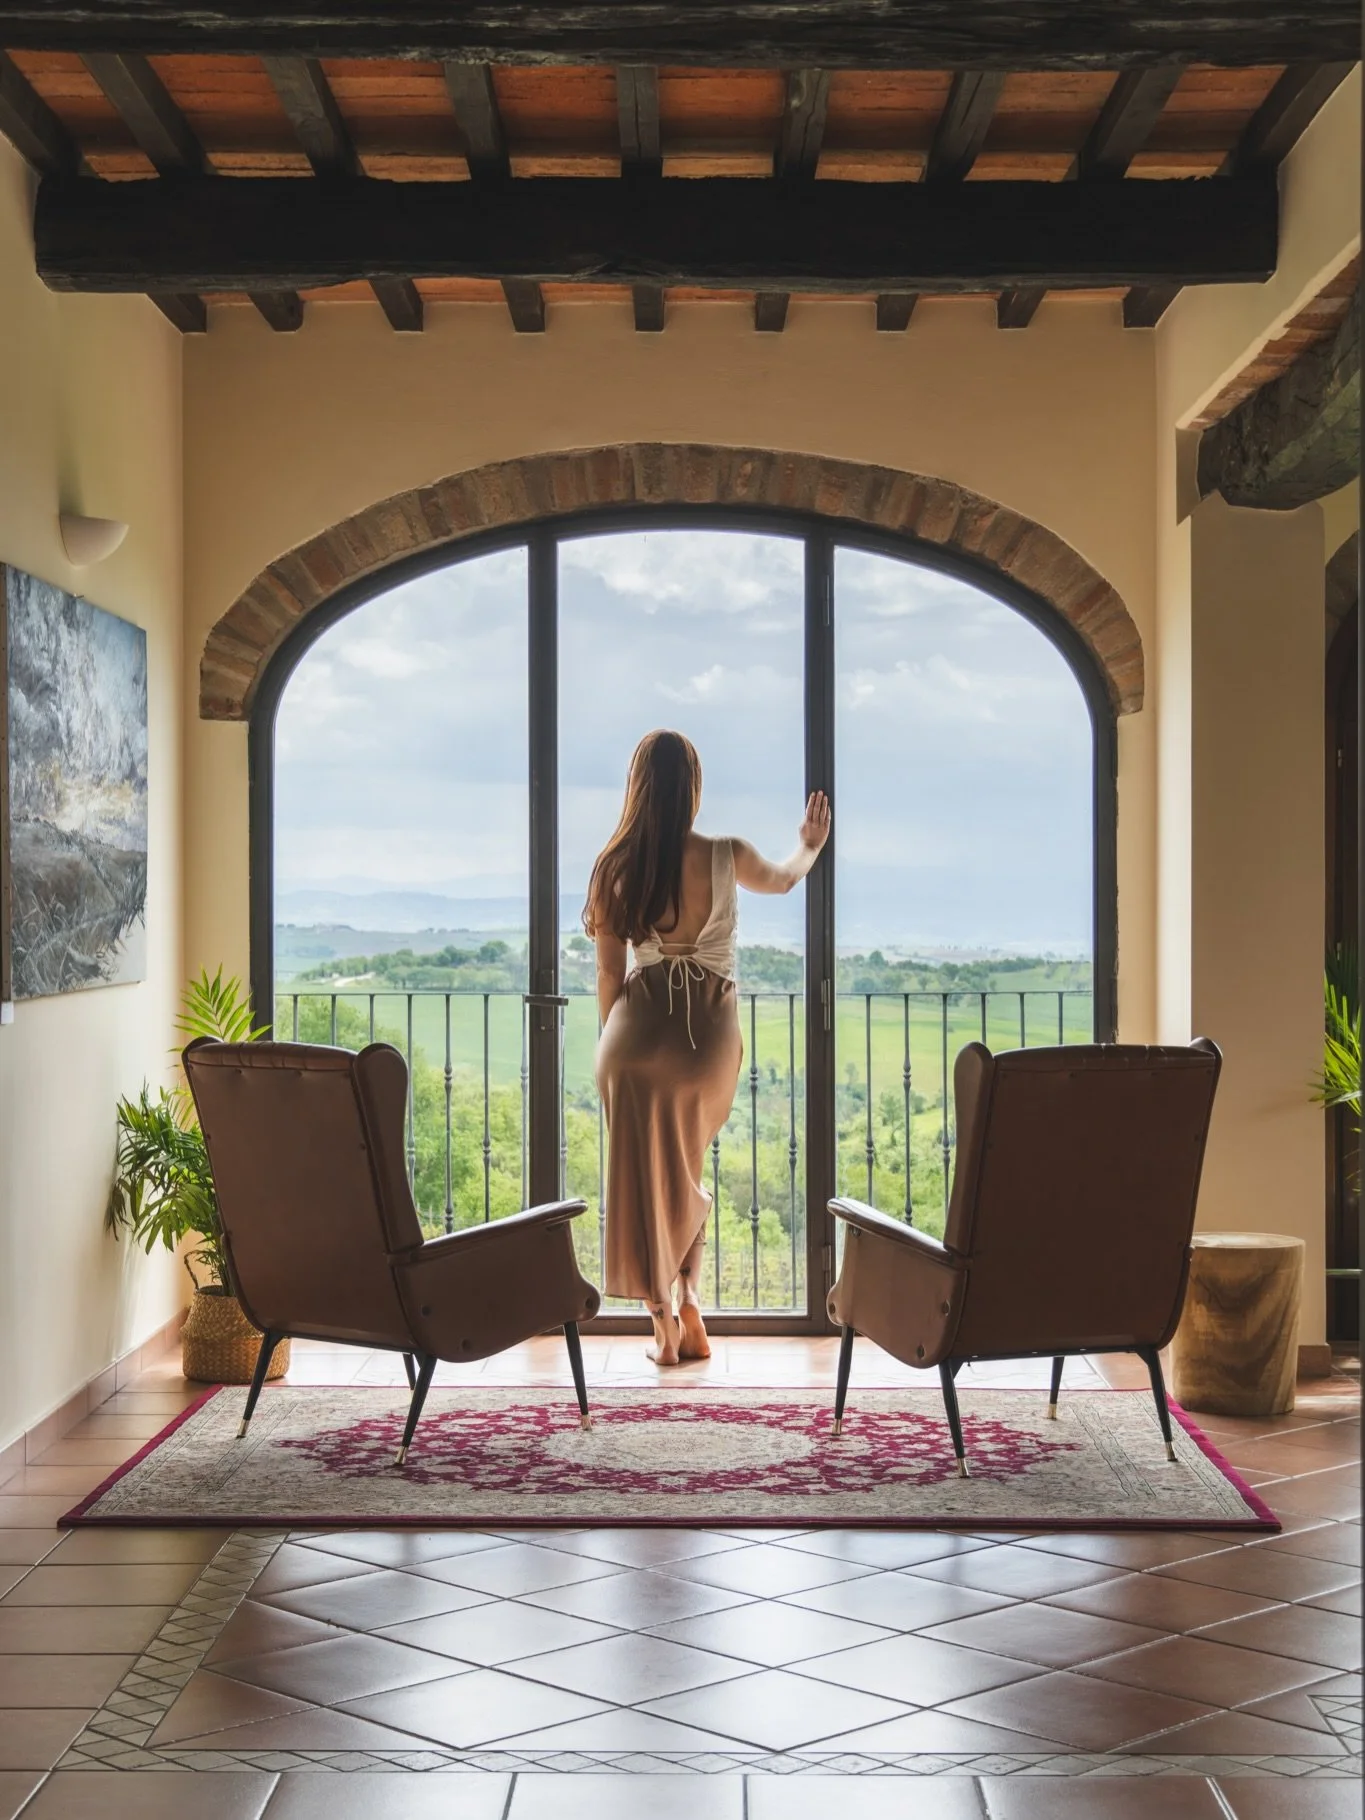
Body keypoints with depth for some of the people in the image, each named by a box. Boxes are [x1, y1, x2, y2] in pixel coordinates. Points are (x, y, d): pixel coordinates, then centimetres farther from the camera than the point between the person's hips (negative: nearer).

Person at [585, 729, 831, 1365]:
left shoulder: (615, 869, -5)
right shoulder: (726, 858, -6)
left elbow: (609, 974, 1)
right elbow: (781, 878, 19)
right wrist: (809, 847, 41)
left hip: (640, 1029, -1)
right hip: (712, 1033, 1)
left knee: (644, 1177, 11)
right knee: (687, 1175, 23)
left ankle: (665, 1327, 14)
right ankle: (689, 1310, 19)